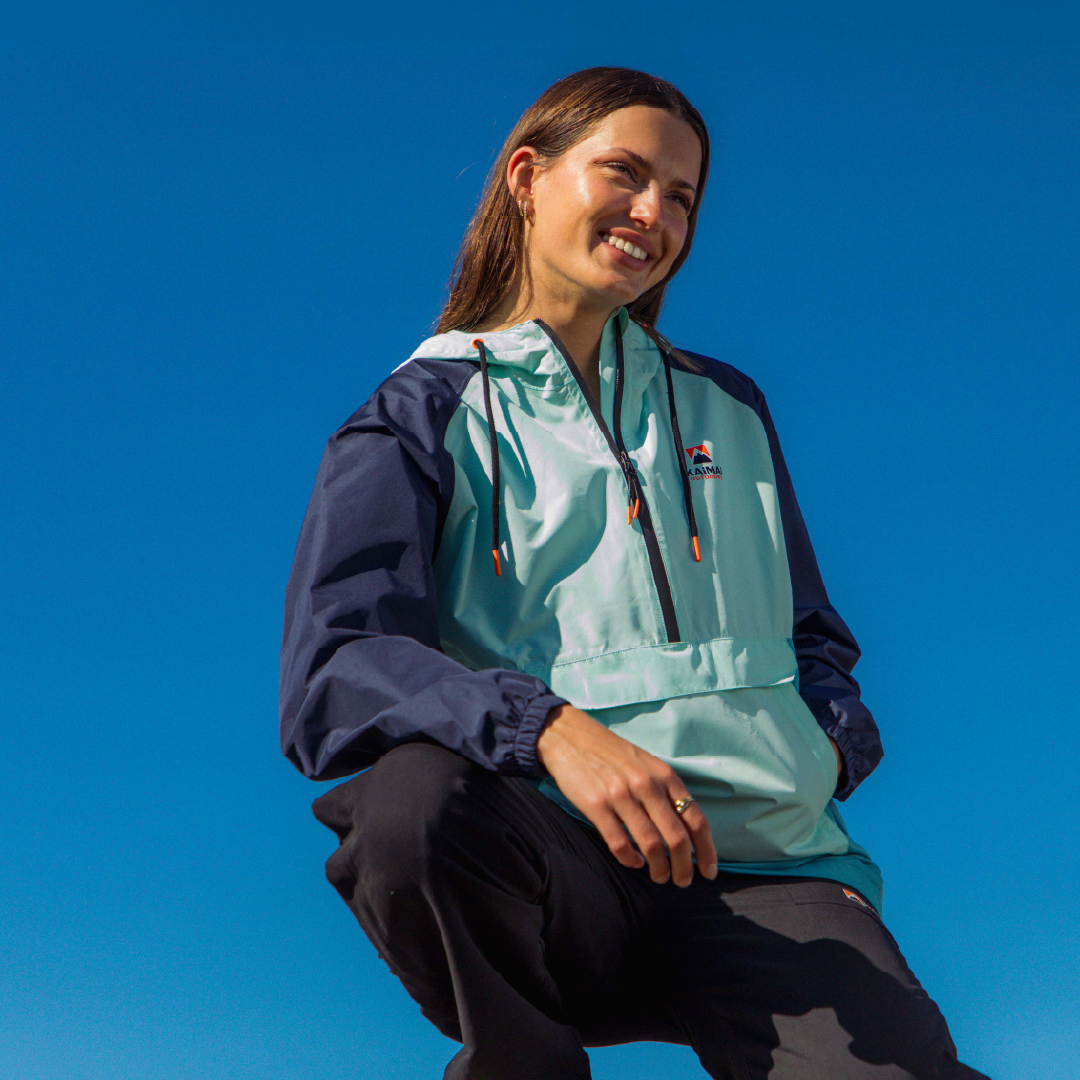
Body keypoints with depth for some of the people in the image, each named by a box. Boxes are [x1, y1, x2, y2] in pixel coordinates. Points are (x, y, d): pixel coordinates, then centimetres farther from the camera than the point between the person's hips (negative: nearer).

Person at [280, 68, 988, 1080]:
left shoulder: (726, 408, 22)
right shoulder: (419, 420, 8)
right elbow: (331, 673, -8)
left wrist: (823, 748, 2)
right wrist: (551, 728, -26)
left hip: (760, 870, 1)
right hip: (543, 877, 0)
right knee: (412, 794, -35)